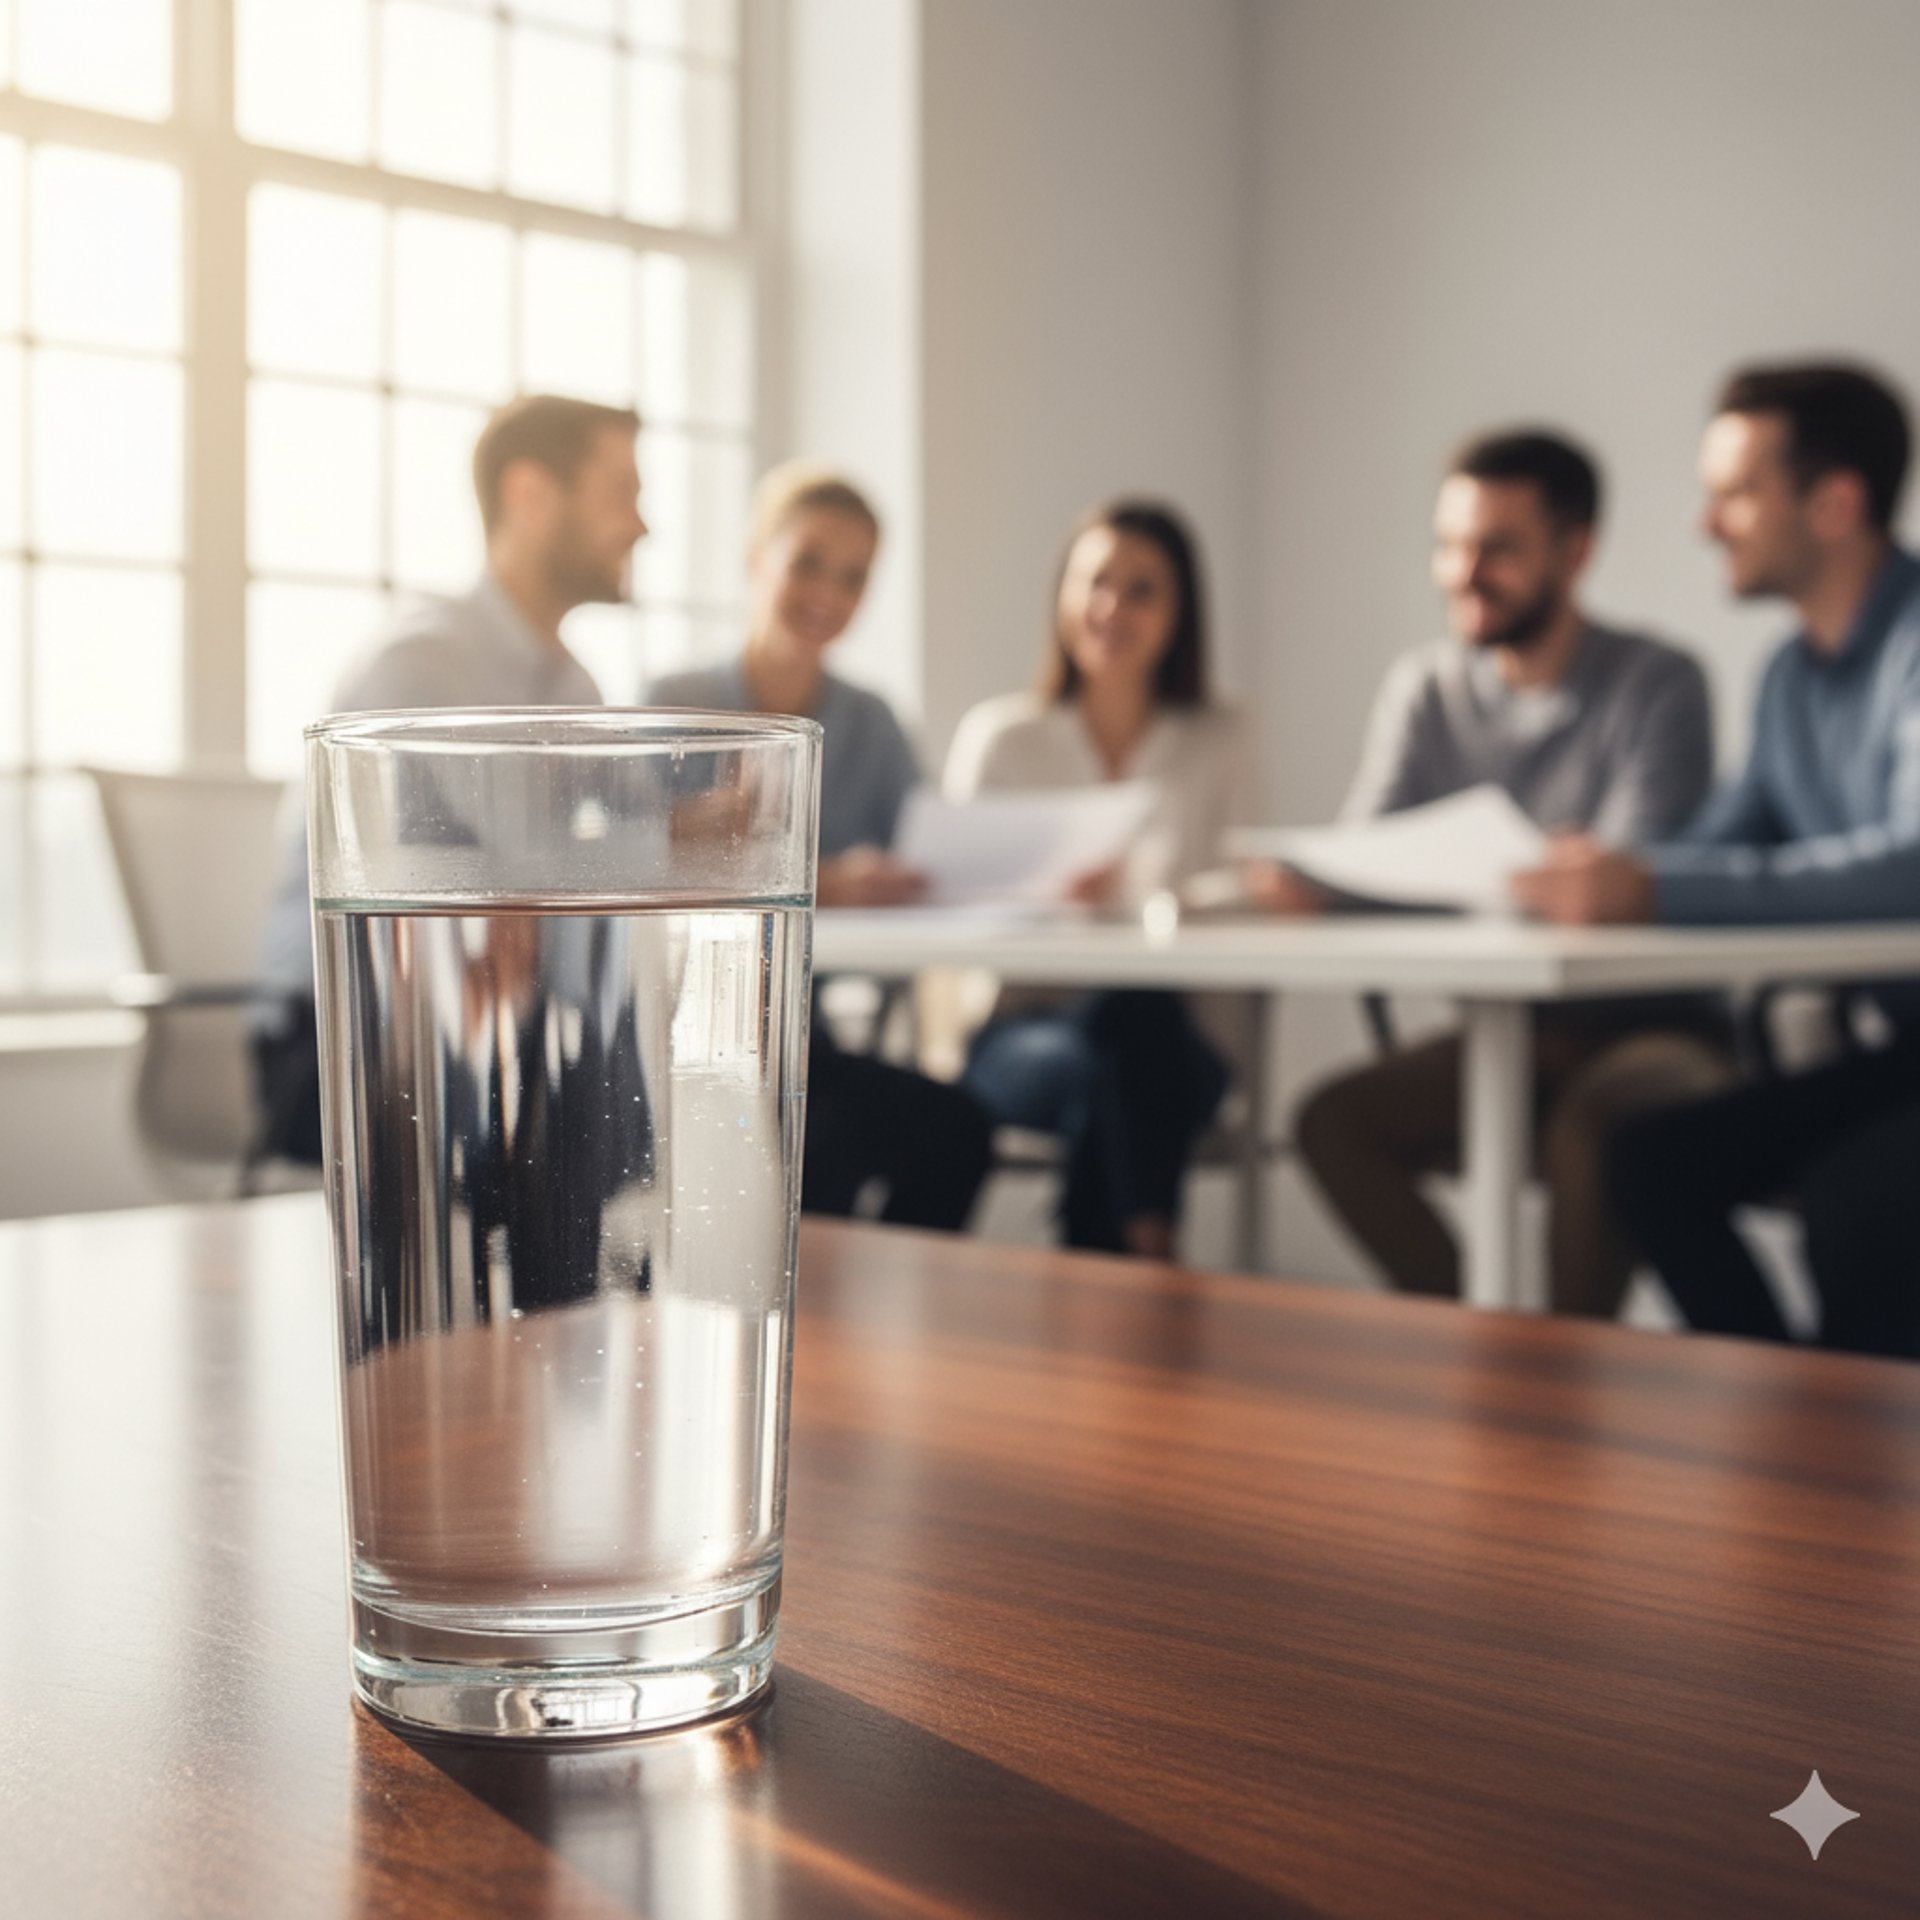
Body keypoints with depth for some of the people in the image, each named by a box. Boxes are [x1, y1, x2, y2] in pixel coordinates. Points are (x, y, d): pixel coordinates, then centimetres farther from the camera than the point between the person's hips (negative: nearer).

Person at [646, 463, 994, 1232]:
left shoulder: (868, 722, 14)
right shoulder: (676, 705, -1)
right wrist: (822, 883, -30)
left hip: (798, 1038, 5)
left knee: (954, 1129, -23)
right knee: (823, 1145, -32)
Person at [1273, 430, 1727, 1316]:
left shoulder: (1657, 684, -9)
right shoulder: (1423, 689, 7)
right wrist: (1305, 883, -27)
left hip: (1646, 1030, -4)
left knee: (1591, 1113, -36)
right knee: (1332, 1117, -20)